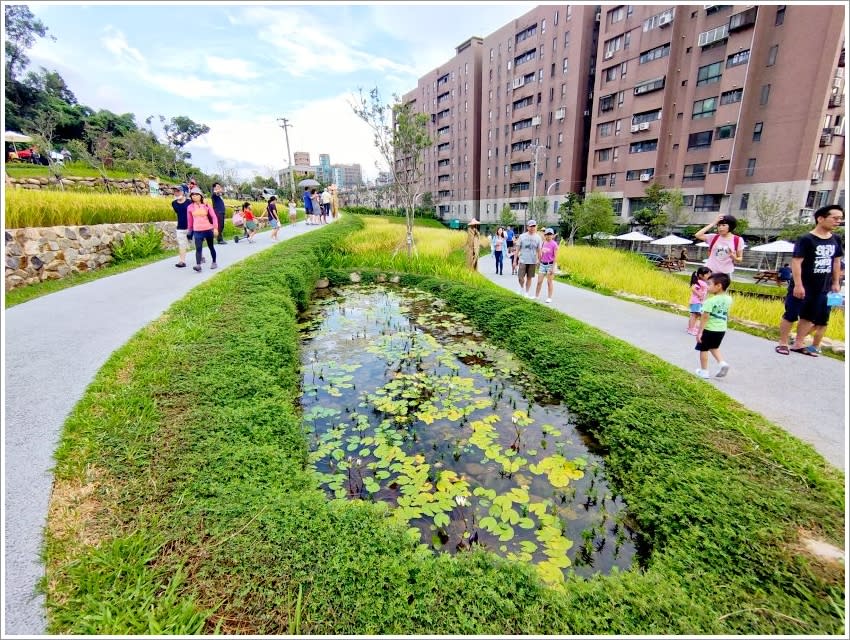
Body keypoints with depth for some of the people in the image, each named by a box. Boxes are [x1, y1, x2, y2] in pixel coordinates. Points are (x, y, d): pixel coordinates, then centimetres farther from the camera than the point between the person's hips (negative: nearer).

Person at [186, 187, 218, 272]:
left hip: (208, 230, 0)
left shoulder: (206, 205, -1)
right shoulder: (190, 207, 2)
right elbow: (190, 220, 11)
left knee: (211, 247, 12)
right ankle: (198, 265, -18)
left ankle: (214, 262, 27)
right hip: (197, 231, 0)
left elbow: (214, 217, -3)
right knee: (198, 248, -10)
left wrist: (215, 228, -14)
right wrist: (190, 231, 15)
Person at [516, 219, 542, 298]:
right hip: (523, 261, -1)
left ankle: (527, 292, 20)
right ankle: (522, 288, 19)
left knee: (529, 277, 7)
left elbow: (539, 251, 6)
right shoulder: (522, 236, 0)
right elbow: (518, 249, 3)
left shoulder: (538, 238, 3)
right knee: (520, 277, -8)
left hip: (533, 261, 1)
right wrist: (515, 260, 0)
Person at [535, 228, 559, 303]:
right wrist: (539, 262, 14)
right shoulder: (543, 243, 6)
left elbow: (555, 257, -11)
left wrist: (553, 268, -15)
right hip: (542, 264, 5)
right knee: (539, 281, 7)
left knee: (549, 282, 2)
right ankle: (536, 296, 20)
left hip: (550, 264, -5)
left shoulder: (554, 244, -9)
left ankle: (549, 298, 11)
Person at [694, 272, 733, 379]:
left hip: (709, 329, -7)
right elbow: (727, 316, 11)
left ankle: (704, 371, 16)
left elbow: (705, 317, -20)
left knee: (704, 349, 9)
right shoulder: (729, 299, 1)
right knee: (714, 347, 27)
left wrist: (700, 331, -17)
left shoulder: (711, 301, -20)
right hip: (721, 329, 7)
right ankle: (722, 363, 9)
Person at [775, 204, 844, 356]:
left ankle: (798, 344, 23)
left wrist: (836, 283, 15)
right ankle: (783, 343, 11)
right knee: (791, 315, 1)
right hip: (802, 287, -7)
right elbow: (796, 262, -17)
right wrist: (798, 285, -22)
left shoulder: (835, 240, 8)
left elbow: (836, 261, 17)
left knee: (809, 317, 13)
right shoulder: (806, 239, -13)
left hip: (822, 288, 7)